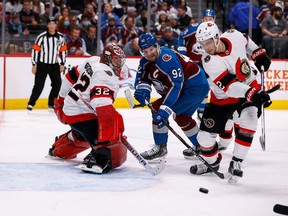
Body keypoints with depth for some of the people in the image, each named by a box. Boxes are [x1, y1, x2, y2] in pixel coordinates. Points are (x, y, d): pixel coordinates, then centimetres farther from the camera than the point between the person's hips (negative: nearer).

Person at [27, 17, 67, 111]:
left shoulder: (60, 37, 2)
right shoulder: (41, 36, -10)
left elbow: (63, 50, 9)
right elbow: (35, 50, -8)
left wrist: (62, 64, 7)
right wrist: (34, 65, -8)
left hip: (54, 65, 4)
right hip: (42, 64, -4)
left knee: (57, 84, 0)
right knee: (39, 85, -7)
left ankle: (51, 103, 12)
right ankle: (31, 103, 0)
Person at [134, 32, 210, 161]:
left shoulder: (167, 58, -28)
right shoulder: (146, 61, 2)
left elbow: (175, 85, -33)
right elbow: (141, 78, 3)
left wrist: (165, 109, -38)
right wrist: (143, 89, -21)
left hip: (195, 87, -11)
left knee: (158, 110, -13)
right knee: (181, 117, 27)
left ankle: (160, 147, -2)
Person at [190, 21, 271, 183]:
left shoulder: (234, 36, -18)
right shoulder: (209, 61, -27)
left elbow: (246, 41, 11)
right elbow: (230, 86, -37)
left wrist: (259, 53, 5)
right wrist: (253, 95, -47)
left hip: (250, 87, 1)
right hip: (223, 98, -1)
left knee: (248, 120, -28)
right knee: (205, 136, -2)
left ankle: (236, 163, -14)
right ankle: (213, 162, 31)